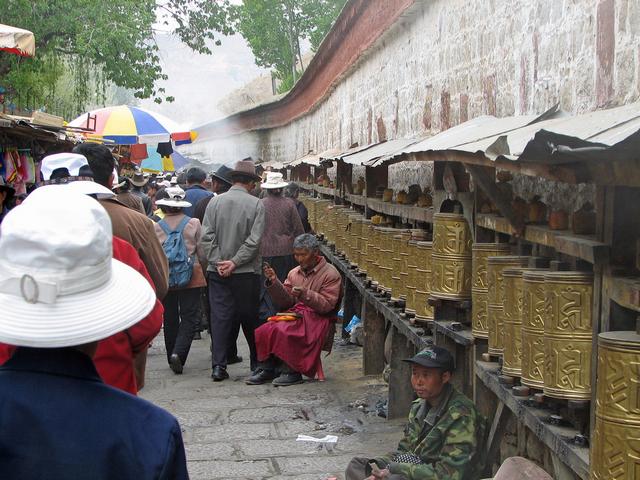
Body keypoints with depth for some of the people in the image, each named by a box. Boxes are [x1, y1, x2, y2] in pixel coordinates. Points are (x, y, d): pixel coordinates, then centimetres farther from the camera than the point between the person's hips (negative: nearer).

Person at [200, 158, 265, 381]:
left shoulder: (215, 201, 1)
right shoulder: (256, 205, -7)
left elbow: (207, 236, -4)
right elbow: (254, 241, -13)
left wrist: (218, 262, -4)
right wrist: (235, 262, -10)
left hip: (217, 271, 2)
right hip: (246, 272, -2)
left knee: (219, 317, 4)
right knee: (250, 319, 11)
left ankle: (219, 366, 0)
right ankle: (257, 363, 22)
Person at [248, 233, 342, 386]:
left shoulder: (330, 274, -2)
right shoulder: (294, 273, 16)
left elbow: (327, 305, -11)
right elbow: (286, 302, 11)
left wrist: (305, 295, -25)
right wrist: (274, 282, -3)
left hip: (318, 319, -6)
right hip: (295, 315, 6)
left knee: (285, 331, -32)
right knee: (265, 330, -22)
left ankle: (291, 371, -20)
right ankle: (267, 368, -12)